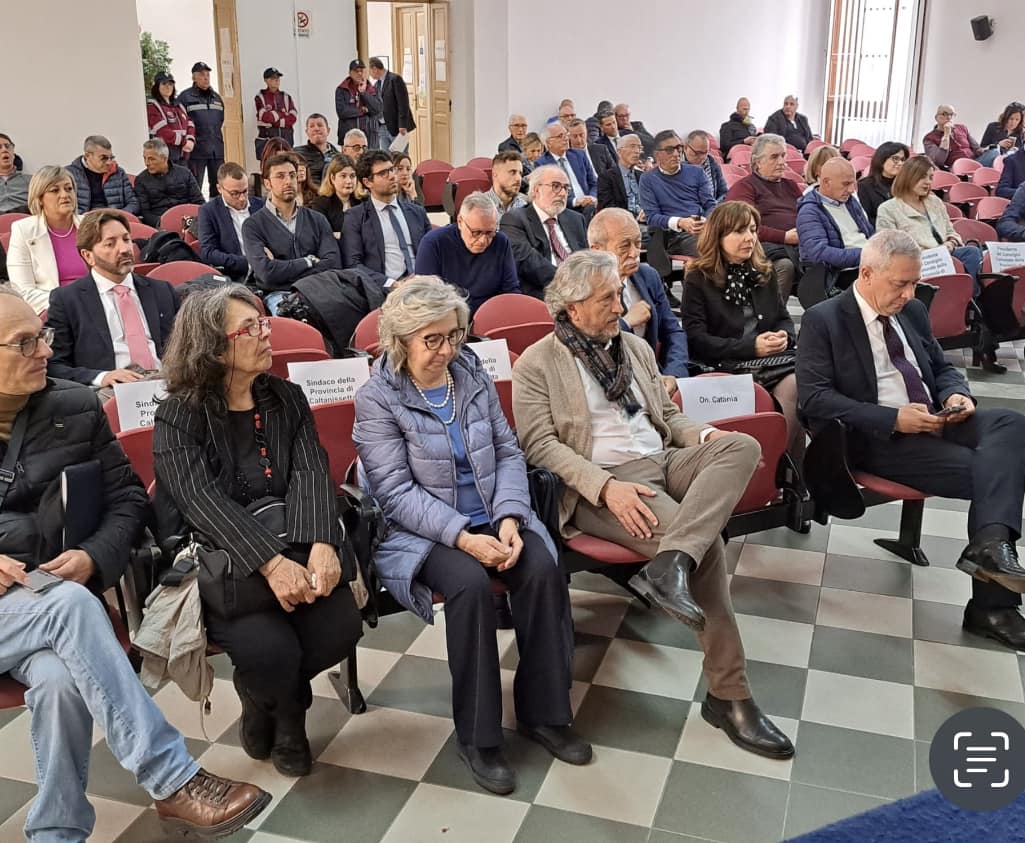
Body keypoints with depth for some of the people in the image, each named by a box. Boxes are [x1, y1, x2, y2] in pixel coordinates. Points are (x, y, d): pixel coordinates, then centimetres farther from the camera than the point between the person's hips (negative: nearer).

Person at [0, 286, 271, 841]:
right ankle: (173, 782, -30)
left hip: (52, 599, 2)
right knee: (71, 604, -34)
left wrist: (94, 557, -10)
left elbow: (128, 497, 10)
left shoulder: (76, 409, 6)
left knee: (60, 680, -32)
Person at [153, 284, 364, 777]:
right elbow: (203, 500, -19)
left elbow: (311, 473, -6)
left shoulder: (287, 398, 8)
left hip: (293, 546, 4)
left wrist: (321, 543, -26)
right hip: (215, 563, -4)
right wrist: (271, 563, -33)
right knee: (270, 650, -26)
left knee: (341, 628, -19)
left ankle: (269, 696, 15)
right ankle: (287, 710, 13)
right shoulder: (178, 416, -5)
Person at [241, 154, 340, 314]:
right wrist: (309, 261, 1)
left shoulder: (317, 220, 16)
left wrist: (283, 268, -7)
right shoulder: (253, 225, 6)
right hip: (278, 294, -3)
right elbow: (267, 272, -8)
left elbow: (333, 263, 1)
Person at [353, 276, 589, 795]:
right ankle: (477, 735, -16)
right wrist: (462, 537, -24)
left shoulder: (473, 376, 7)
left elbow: (509, 454, 6)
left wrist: (510, 518, -12)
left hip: (492, 517, 4)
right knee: (470, 583, -32)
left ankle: (542, 711, -6)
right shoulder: (377, 398, -7)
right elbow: (397, 491, -13)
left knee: (543, 568, -23)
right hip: (422, 532, -4)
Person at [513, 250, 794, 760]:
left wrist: (705, 435, -2)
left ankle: (669, 565, -39)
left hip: (665, 462, 6)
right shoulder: (536, 365, 0)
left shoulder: (636, 347, 20)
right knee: (707, 546, -27)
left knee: (742, 446, -24)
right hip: (602, 484, -6)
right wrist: (606, 486, -23)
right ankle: (728, 694, -15)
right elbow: (539, 444, -9)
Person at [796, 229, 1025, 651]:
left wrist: (956, 394, -1)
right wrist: (893, 418, -21)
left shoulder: (913, 311, 16)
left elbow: (942, 368, 25)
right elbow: (814, 398, -13)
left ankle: (991, 543, -38)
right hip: (875, 439, -6)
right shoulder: (822, 321, -5)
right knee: (987, 470, -24)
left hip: (932, 423, 7)